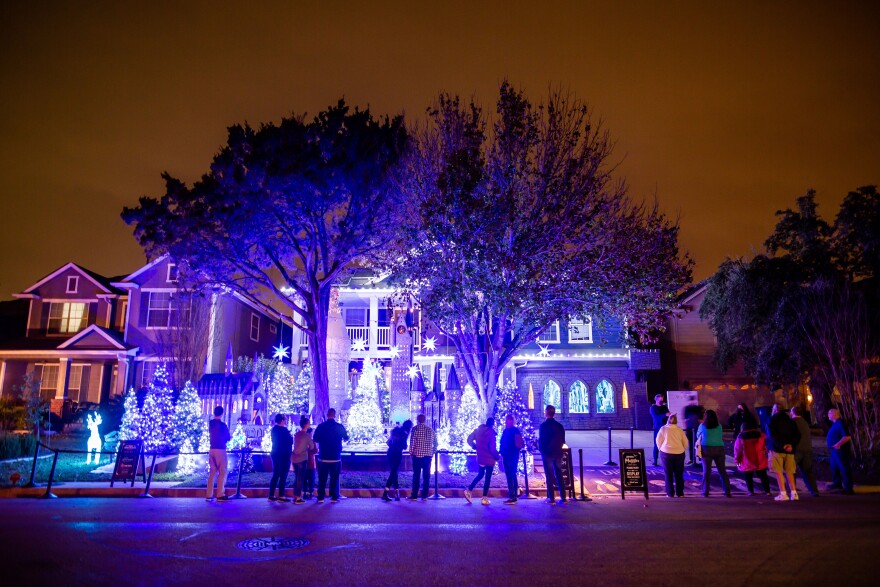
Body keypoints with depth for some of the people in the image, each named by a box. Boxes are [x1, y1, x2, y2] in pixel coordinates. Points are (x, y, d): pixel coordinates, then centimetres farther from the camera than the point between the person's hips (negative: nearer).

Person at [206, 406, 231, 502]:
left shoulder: (210, 423, 7)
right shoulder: (222, 424, -11)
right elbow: (227, 438, -4)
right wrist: (230, 436, 19)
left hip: (212, 450, 6)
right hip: (220, 450, -6)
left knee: (212, 472, 10)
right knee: (222, 472, -1)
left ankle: (209, 495, 8)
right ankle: (220, 495, -5)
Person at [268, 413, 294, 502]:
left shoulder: (274, 429, 9)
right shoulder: (284, 430, -17)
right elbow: (290, 441, -16)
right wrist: (290, 436, 3)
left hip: (275, 454, 8)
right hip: (284, 455, -8)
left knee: (275, 475, 12)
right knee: (283, 476, -4)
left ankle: (271, 495, 12)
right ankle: (281, 496, -4)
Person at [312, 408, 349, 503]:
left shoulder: (320, 426, -6)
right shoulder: (340, 427, -7)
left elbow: (315, 440, 4)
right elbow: (346, 438, 10)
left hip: (323, 458, 1)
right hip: (336, 458, -1)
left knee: (322, 479, 8)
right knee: (334, 478, 8)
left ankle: (320, 497, 9)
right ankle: (334, 497, 8)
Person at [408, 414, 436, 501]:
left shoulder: (415, 429, -5)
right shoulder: (430, 430, 8)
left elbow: (412, 442, -10)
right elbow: (435, 443, 10)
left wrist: (411, 452, 1)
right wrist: (432, 452, 16)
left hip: (417, 455, -3)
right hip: (428, 455, 4)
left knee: (416, 475, 1)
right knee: (426, 475, 6)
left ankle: (414, 495, 2)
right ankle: (424, 495, 8)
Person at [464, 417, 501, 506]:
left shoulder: (478, 430, 1)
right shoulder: (491, 433, -18)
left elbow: (469, 440, 5)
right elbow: (492, 448, -20)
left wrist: (475, 447, 16)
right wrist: (498, 457, -5)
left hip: (480, 458, 6)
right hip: (489, 459, -6)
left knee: (480, 474, 22)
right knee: (487, 478, 4)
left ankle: (468, 491, 13)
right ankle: (484, 499, 7)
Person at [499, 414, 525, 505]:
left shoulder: (515, 431, -9)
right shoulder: (506, 431, 14)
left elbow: (519, 444, -12)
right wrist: (502, 454, 11)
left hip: (512, 457, -8)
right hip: (507, 457, 8)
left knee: (511, 476, -11)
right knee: (511, 476, 11)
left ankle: (512, 497, -11)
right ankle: (513, 496, 17)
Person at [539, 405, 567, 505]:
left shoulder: (543, 425, -11)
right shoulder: (559, 426, 5)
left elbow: (541, 440, -11)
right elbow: (563, 440, 9)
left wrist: (541, 449, 5)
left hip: (547, 453, -4)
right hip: (558, 453, 4)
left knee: (549, 476, 1)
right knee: (559, 475, 11)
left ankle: (551, 498, 0)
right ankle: (563, 497, 11)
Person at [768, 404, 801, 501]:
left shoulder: (773, 419, -1)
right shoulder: (790, 421, 16)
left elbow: (773, 435, -14)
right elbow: (797, 435, 7)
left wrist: (782, 445, -14)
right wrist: (792, 445, -3)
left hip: (777, 449, -5)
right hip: (789, 450, 5)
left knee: (779, 472, -3)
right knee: (789, 472, 11)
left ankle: (783, 494, -7)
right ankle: (793, 493, 5)